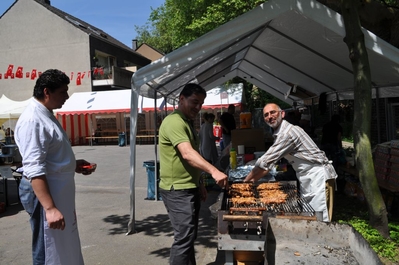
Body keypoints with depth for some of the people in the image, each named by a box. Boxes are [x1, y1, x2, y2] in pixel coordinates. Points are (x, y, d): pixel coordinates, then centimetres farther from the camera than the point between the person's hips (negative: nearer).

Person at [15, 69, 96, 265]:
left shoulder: (47, 115, 10)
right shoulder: (33, 120, -21)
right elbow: (34, 169, -28)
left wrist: (73, 165, 12)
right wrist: (50, 208, -31)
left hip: (58, 191, 10)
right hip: (44, 193, -10)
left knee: (66, 249, 23)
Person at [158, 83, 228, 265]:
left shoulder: (188, 122, 16)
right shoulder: (174, 122, -17)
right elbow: (187, 154, -31)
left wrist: (199, 184, 20)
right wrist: (213, 171, -41)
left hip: (189, 188, 10)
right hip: (177, 190, -10)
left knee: (190, 236, 17)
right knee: (184, 237, -7)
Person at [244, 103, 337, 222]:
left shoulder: (288, 132, -21)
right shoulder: (279, 133, 10)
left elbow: (265, 161, -21)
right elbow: (269, 162, 15)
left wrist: (246, 181, -10)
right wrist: (253, 180, 6)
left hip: (318, 175, -10)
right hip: (307, 177, 10)